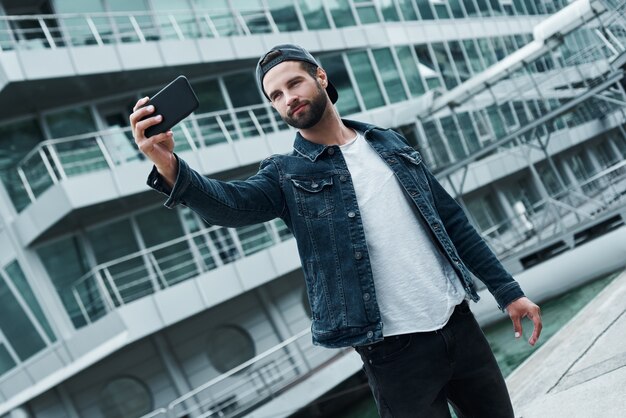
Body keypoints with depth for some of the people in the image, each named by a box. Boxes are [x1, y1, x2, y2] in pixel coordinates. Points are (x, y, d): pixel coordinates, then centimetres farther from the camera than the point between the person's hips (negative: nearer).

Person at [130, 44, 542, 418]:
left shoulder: (390, 143, 10)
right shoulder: (287, 175, -2)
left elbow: (452, 221, 13)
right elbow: (229, 202, -22)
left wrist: (507, 290, 11)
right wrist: (169, 166, -42)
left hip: (458, 324, 4)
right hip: (396, 350, -4)